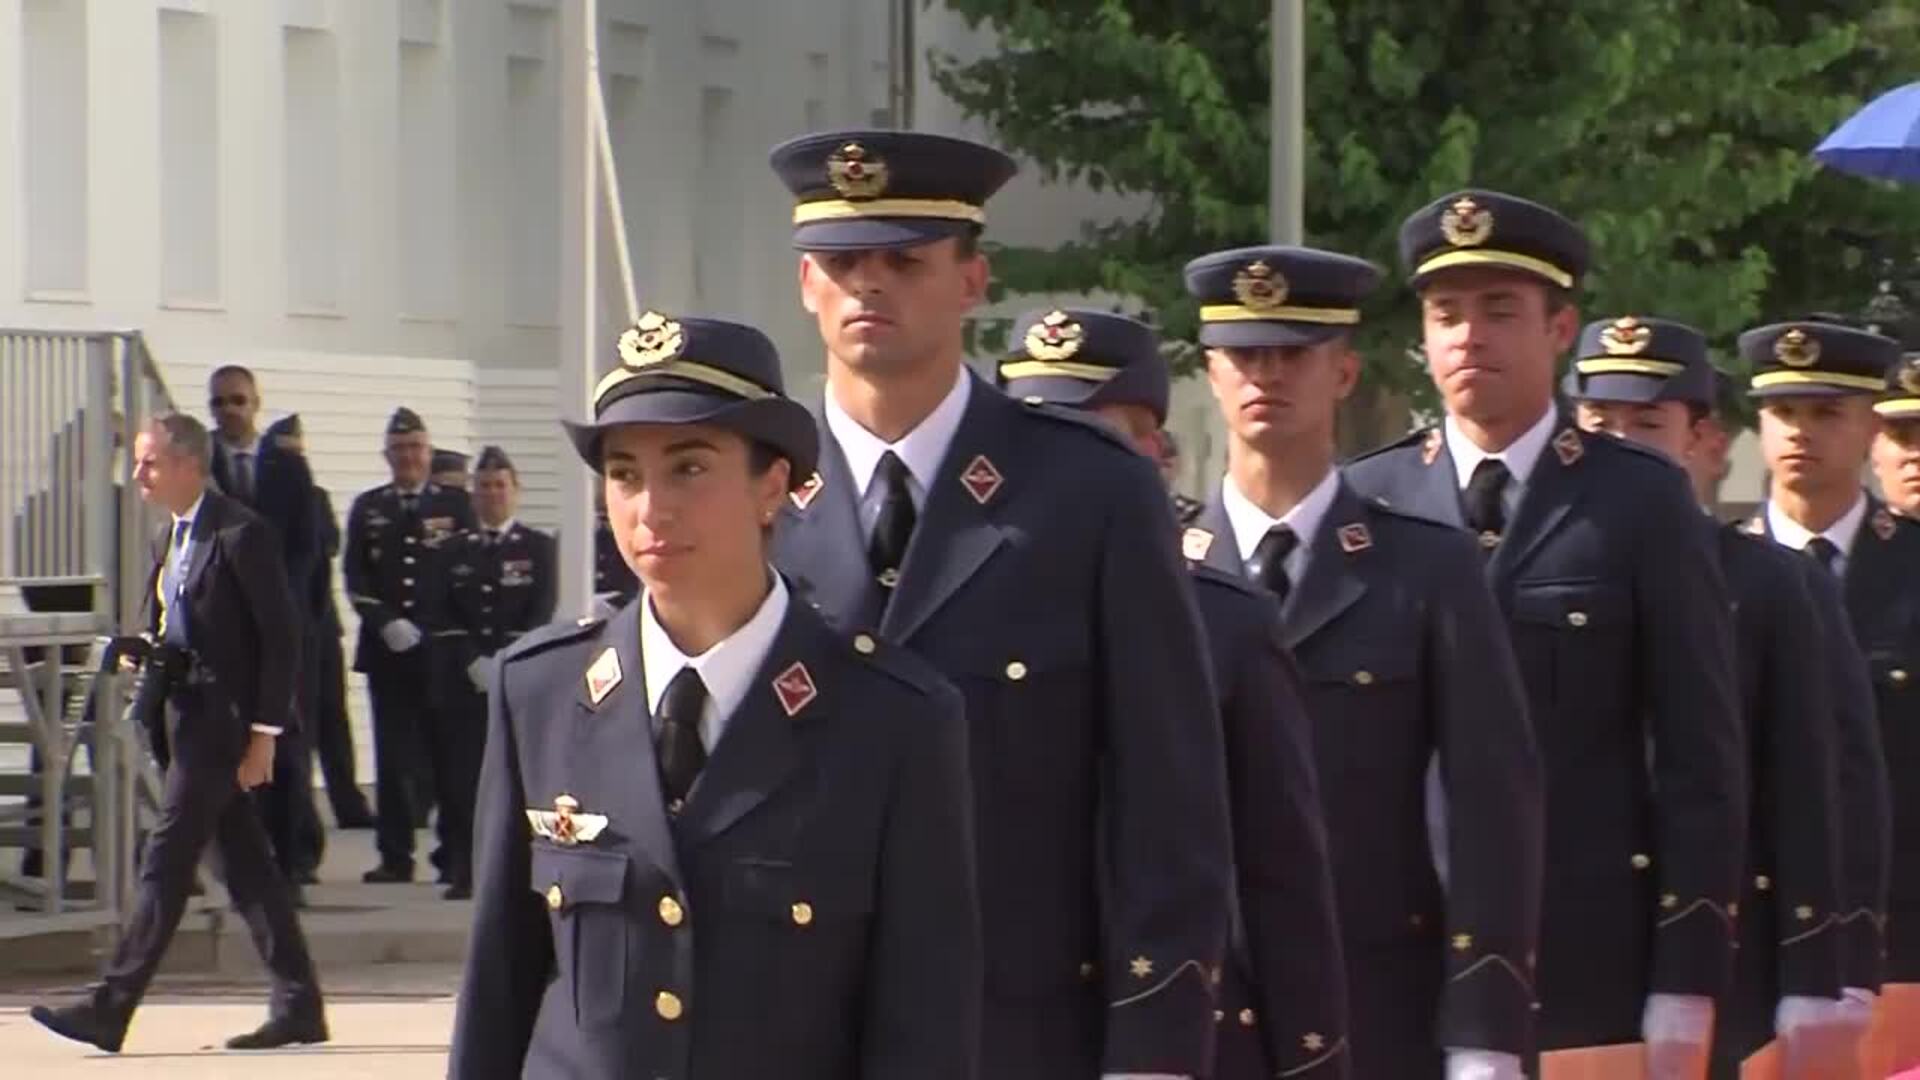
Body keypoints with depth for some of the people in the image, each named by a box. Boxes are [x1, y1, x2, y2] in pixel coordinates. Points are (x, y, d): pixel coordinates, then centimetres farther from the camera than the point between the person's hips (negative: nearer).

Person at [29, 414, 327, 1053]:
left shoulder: (240, 534, -13)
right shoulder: (171, 539, 14)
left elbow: (281, 635, -14)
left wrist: (264, 731, -17)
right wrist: (146, 654, 1)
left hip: (224, 716, -9)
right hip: (189, 713, 9)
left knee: (167, 860, -9)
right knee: (242, 863, 10)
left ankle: (110, 1009, -9)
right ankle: (298, 1006, 14)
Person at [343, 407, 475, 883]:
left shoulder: (456, 505, 8)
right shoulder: (368, 509, 12)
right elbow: (355, 576, 5)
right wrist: (385, 622, -9)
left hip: (443, 648, -1)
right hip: (387, 649, 1)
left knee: (451, 750, -1)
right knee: (394, 755, 0)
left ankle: (458, 852, 4)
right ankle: (396, 856, 4)